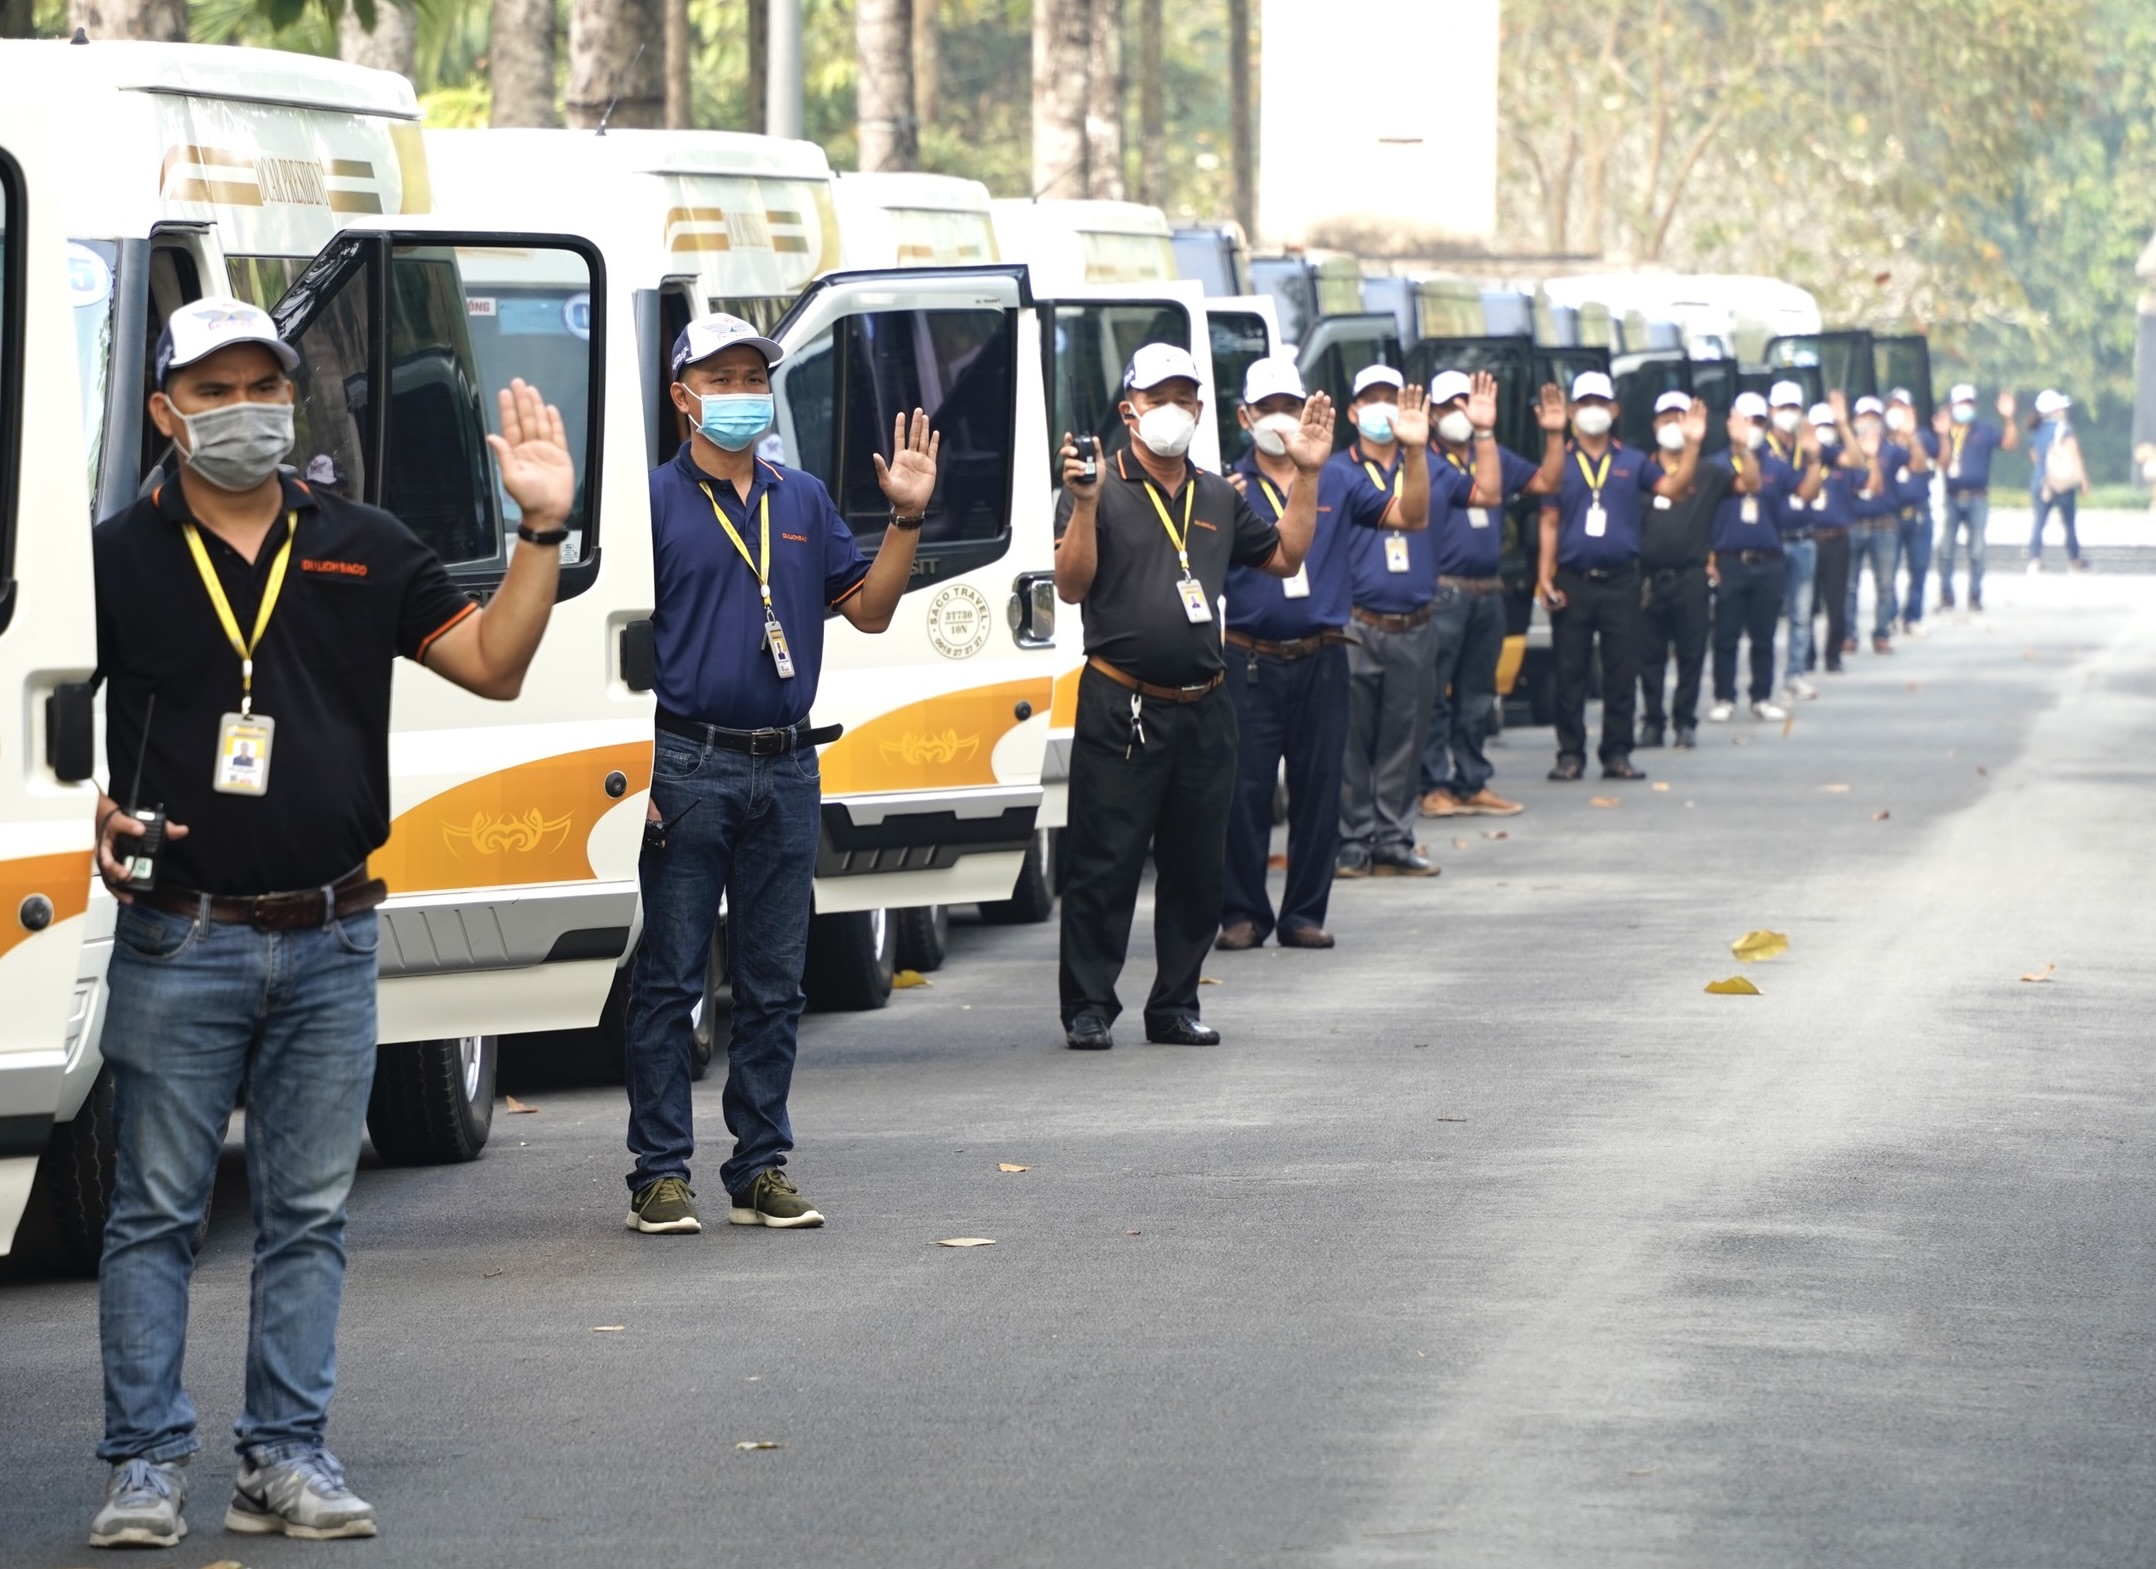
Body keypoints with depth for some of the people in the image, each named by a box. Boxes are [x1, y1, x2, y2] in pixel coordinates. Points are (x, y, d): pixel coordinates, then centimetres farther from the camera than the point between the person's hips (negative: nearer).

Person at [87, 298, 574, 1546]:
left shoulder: (364, 550, 9)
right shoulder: (117, 559, 1)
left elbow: (494, 665, 7)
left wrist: (544, 531, -5)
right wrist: (92, 812, -13)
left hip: (330, 940, 3)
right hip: (180, 939, -3)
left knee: (310, 1212, 6)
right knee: (157, 1211, 0)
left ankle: (289, 1456, 12)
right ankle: (147, 1464, 6)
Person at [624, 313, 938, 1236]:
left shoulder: (803, 501, 13)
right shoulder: (655, 499, -3)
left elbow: (869, 609, 15)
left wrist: (907, 517, 2)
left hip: (786, 770, 5)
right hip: (688, 769, -5)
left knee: (774, 985, 8)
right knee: (670, 980, -2)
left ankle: (760, 1169, 14)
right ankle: (660, 1176, 2)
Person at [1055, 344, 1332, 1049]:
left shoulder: (1218, 498, 16)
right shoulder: (1099, 489, -2)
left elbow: (1285, 557, 22)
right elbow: (1071, 585, -11)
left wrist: (1307, 475, 14)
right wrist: (1085, 506, -24)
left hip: (1203, 707, 6)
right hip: (1121, 707, -6)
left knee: (1197, 869, 8)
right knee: (1104, 865, -5)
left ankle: (1175, 1007, 17)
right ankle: (1087, 1010, 0)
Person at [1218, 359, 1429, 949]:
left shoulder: (1337, 486, 11)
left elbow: (1410, 516, 5)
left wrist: (1414, 452, -10)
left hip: (1321, 660, 2)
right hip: (1249, 661, -2)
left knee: (1318, 789, 5)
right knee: (1243, 792, -3)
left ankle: (1305, 913, 12)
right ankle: (1243, 912, 5)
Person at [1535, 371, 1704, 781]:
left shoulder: (1632, 462, 9)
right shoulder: (1560, 463, 6)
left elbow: (1672, 487, -4)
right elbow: (1549, 524, 3)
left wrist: (1691, 445, -15)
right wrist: (1544, 578, -4)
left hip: (1620, 580, 1)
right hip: (1572, 581, -1)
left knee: (1622, 672, 2)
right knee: (1570, 673, 2)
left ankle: (1617, 753, 7)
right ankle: (1570, 754, 7)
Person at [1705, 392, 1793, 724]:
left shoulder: (1776, 466, 7)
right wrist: (1707, 559, -6)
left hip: (1768, 562, 2)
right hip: (1729, 562, -2)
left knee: (1764, 635, 8)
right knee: (1726, 635, 1)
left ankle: (1762, 697, 15)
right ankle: (1724, 699, 8)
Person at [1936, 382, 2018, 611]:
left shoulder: (1985, 430, 6)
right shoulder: (1945, 431, 5)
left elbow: (2009, 444, -6)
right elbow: (1942, 460, -7)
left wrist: (2008, 419, -18)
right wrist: (1943, 435, -20)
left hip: (1977, 498, 0)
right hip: (1950, 498, 0)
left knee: (1976, 551, 0)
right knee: (1945, 550, 0)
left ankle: (1975, 596, 7)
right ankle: (1946, 596, 7)